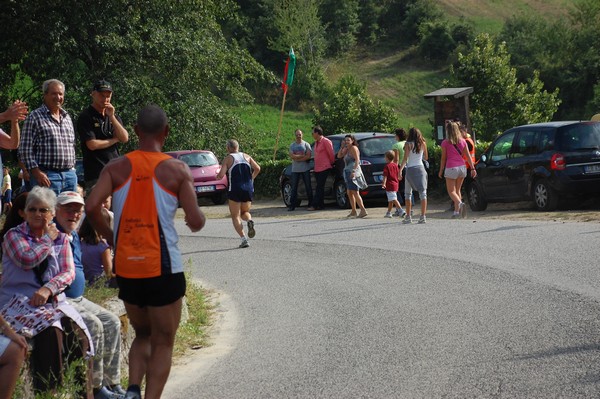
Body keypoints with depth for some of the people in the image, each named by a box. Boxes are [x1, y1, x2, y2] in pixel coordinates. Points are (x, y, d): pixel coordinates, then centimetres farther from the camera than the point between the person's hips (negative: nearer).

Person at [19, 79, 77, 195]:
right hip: (47, 176, -6)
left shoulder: (67, 118, 18)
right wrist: (37, 173, -15)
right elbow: (25, 150, -7)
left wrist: (72, 169, 15)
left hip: (69, 175, 6)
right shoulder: (35, 117, -2)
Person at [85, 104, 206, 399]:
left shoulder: (116, 168, 1)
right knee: (162, 343, 9)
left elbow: (91, 207, -11)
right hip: (163, 269, -3)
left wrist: (110, 237, 6)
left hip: (126, 268, 4)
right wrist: (197, 222, 13)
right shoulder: (177, 170, -6)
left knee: (142, 335, 23)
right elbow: (196, 221, -11)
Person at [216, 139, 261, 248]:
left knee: (235, 216, 5)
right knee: (245, 212, 22)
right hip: (249, 189, 4)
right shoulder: (246, 156, 11)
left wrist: (217, 176, 12)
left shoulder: (227, 159, -1)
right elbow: (257, 168, 2)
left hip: (235, 190, -4)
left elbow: (221, 175, -11)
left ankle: (244, 239, -11)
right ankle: (250, 221, -14)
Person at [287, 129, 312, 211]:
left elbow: (308, 156, -9)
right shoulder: (292, 145, 8)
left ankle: (311, 203, 10)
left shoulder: (306, 144, 2)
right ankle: (292, 205, 3)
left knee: (308, 187, 3)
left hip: (305, 169, -2)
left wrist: (297, 158, -10)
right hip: (295, 169, 2)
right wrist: (303, 156, -9)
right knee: (294, 188, 1)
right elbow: (292, 156, -6)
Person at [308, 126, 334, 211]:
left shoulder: (326, 142, -12)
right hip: (317, 168, 9)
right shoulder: (316, 142, 15)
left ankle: (314, 205, -12)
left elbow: (331, 154, -8)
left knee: (319, 187, -9)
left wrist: (332, 163, 2)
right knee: (320, 187, 10)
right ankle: (321, 205, 14)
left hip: (324, 168, -9)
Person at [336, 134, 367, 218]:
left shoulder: (354, 148, -9)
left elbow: (357, 160, -18)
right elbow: (339, 156, 18)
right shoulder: (347, 149, 17)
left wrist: (354, 171, -27)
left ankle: (363, 210, -18)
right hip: (348, 173, 10)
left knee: (355, 192, -14)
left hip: (353, 172, -10)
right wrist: (342, 147, 7)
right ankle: (353, 211, 18)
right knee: (349, 192, 12)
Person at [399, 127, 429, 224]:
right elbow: (426, 158, 12)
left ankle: (408, 217, 7)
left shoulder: (408, 144, -4)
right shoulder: (422, 144, 4)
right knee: (422, 192, 1)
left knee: (408, 193, 9)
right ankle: (423, 216, -6)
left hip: (410, 169, -2)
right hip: (420, 168, 2)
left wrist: (400, 170, -13)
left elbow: (405, 159, -11)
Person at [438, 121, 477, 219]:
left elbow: (443, 158, -2)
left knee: (451, 191, 0)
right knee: (457, 190, 17)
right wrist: (473, 168, 5)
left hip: (451, 168, -5)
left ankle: (460, 203, -28)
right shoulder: (462, 141, 6)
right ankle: (457, 211, 15)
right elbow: (468, 156, 4)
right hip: (462, 167, 5)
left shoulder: (445, 143, -5)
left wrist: (441, 171, 7)